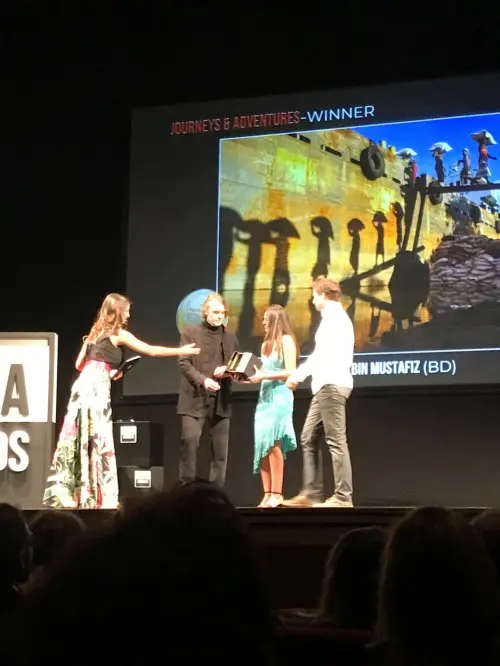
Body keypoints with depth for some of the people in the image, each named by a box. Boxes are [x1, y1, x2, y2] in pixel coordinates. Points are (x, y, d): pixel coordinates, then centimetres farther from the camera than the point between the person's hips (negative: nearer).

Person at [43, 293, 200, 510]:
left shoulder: (96, 333, 22)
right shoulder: (118, 334, 1)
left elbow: (79, 364, 23)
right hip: (97, 388, -7)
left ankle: (66, 493, 6)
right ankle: (101, 497, -5)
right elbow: (151, 350, 1)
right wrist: (181, 351, 8)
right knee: (99, 440, -5)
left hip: (83, 385, 7)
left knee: (78, 439, 7)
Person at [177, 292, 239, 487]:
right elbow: (184, 363, -4)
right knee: (190, 440, -16)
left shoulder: (230, 337, 15)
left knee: (220, 447, 1)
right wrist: (203, 380, -20)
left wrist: (228, 371, -7)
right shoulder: (190, 332, 4)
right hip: (195, 398, -3)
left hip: (220, 400, 3)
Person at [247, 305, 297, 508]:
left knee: (273, 444, -13)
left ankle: (277, 494, -11)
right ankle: (268, 494, 2)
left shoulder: (286, 340, -3)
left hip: (280, 397, -8)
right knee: (262, 446, 1)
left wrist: (265, 375, -15)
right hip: (264, 397, 8)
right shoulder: (266, 344, 21)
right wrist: (251, 376, 1)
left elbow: (290, 372, -11)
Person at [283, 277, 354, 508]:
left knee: (336, 440, -10)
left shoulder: (335, 318, -9)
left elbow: (321, 354, -15)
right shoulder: (335, 318, 22)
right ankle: (311, 493, 8)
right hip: (326, 386, 10)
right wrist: (300, 375, 24)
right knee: (308, 439, 9)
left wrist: (297, 375, -8)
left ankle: (343, 497, -11)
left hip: (332, 385, -10)